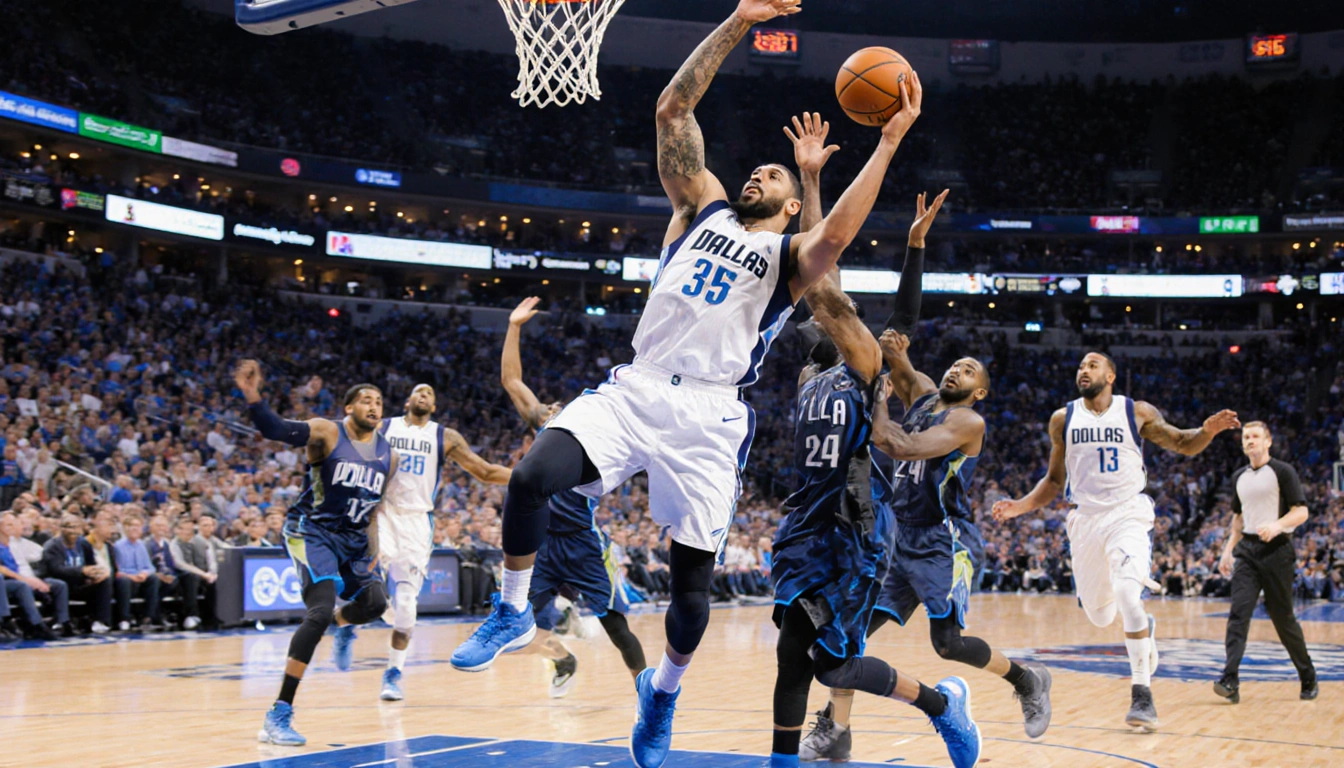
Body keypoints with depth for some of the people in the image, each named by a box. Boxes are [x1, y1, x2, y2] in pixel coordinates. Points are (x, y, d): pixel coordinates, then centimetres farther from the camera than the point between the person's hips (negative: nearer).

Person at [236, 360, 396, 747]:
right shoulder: (327, 433, -11)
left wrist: (373, 551, 11)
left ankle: (342, 624, 52)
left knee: (375, 603, 10)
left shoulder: (388, 455, 7)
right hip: (312, 532, -7)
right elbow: (275, 429, -27)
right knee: (320, 611, -23)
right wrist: (253, 397, -44)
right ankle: (278, 716, -19)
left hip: (353, 540, 7)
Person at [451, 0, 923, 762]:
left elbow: (837, 235, -15)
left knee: (693, 579, 1)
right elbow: (673, 108, 12)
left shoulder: (792, 258, 10)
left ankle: (664, 689, 30)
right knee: (532, 478, -22)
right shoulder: (704, 210, 18)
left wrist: (889, 142, -18)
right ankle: (515, 610, 3)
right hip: (635, 390, 2)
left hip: (709, 418, -2)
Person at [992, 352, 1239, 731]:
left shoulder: (1137, 412, 0)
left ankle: (1141, 693, -20)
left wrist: (1207, 430, -15)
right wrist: (1019, 506, 1)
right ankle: (1144, 626, 48)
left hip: (1127, 513, -4)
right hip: (1085, 519, 4)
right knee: (1100, 616, 11)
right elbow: (1055, 480, 15)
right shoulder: (1062, 419, 7)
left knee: (1127, 593, -27)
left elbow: (1183, 444, 7)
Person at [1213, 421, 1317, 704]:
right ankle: (1230, 682, -20)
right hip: (1247, 550, 4)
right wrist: (1228, 549, 17)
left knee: (1283, 617, 3)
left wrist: (1277, 525, -26)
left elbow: (1301, 512, -9)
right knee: (1239, 613, -11)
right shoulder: (1239, 477, 14)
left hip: (1276, 550, -4)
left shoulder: (1283, 471, -4)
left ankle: (1309, 678, 23)